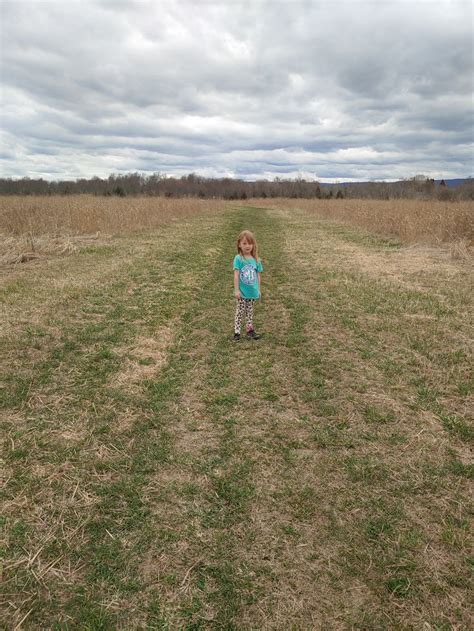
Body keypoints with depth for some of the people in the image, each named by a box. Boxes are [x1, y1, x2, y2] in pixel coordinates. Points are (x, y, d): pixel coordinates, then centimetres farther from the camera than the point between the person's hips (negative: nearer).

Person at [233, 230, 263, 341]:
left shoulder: (256, 260, 0)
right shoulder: (238, 258, -12)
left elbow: (258, 275, 6)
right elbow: (236, 275, -13)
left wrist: (258, 290, 8)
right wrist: (236, 290, -15)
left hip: (252, 292, 4)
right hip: (242, 292, -4)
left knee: (250, 311, 16)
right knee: (239, 312, 4)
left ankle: (250, 330, 28)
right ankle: (236, 332, 11)